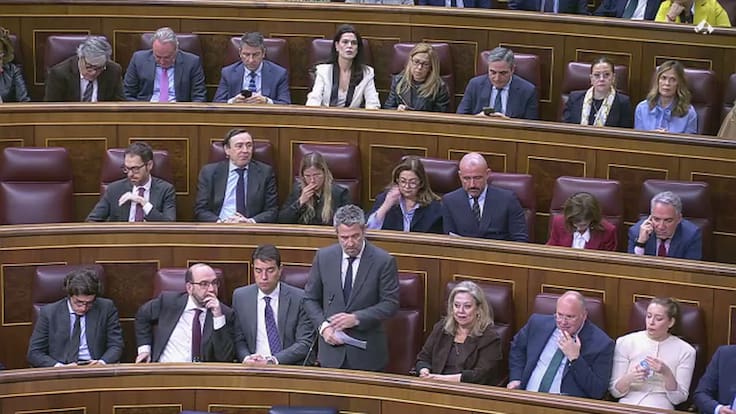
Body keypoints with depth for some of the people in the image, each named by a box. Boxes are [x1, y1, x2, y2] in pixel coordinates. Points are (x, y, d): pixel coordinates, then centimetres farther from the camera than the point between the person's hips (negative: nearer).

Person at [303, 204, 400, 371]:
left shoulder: (383, 261, -7)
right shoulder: (323, 257, 2)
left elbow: (390, 304, -7)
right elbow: (310, 299, 9)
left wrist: (356, 318, -18)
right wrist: (322, 326, -8)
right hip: (332, 350, 2)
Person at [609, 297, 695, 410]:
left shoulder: (685, 351, 5)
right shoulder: (625, 342, 6)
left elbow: (678, 398, 2)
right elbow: (614, 391, 5)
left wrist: (667, 374, -14)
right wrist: (629, 378, -14)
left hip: (660, 409, 0)